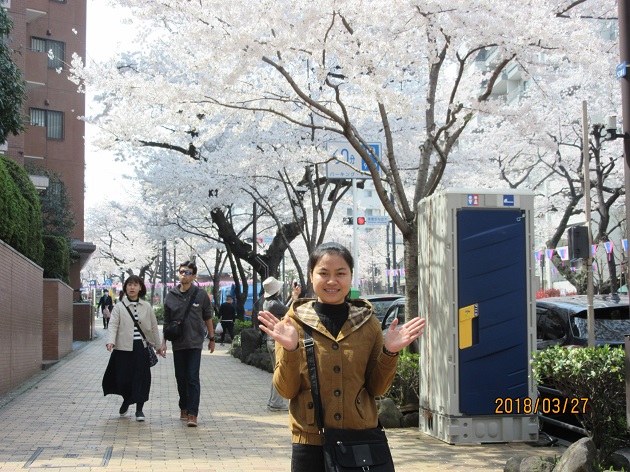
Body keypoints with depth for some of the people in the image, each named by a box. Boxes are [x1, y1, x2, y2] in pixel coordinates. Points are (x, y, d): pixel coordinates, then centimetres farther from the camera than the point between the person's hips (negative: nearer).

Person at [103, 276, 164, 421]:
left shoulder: (146, 307, 8)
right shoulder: (119, 307, 2)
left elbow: (153, 326, 13)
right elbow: (113, 325, -8)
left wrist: (158, 346, 15)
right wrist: (110, 341, -24)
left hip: (141, 347, 1)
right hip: (124, 347, -1)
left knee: (141, 378, -2)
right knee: (123, 377, 2)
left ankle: (139, 409, 8)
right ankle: (126, 400, 32)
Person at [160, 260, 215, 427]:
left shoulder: (201, 294, -2)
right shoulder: (171, 295, 3)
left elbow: (208, 318, 7)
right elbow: (167, 321, 10)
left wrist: (211, 338, 10)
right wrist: (164, 342, 7)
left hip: (195, 343, -3)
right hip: (178, 343, 3)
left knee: (193, 378, -8)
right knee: (181, 378, 11)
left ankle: (192, 414, -9)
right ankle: (184, 408, 26)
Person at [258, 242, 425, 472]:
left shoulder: (367, 322, 3)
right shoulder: (294, 322, -2)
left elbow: (376, 388, 5)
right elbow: (286, 390, -3)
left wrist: (389, 353, -10)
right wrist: (290, 350, -18)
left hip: (361, 441, 1)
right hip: (310, 443, -1)